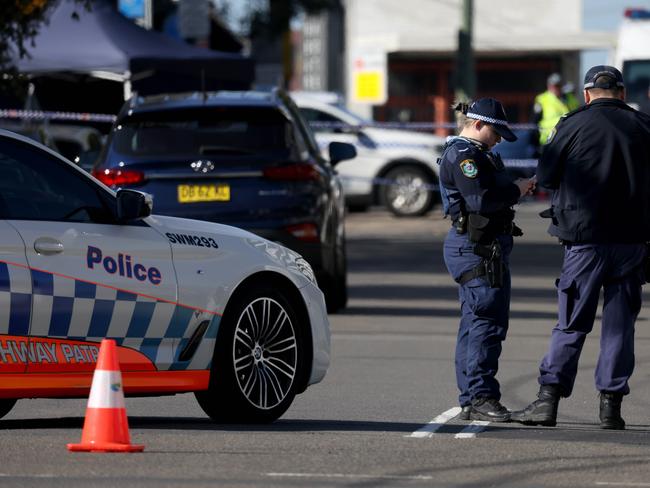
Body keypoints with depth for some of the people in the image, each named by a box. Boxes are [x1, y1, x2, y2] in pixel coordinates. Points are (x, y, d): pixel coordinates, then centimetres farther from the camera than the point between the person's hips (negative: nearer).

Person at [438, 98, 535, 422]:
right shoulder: (464, 155, -13)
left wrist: (515, 189, 5)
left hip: (477, 248, 11)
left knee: (474, 323, 12)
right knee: (488, 322, -12)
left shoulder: (474, 154, 22)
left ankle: (470, 401, 15)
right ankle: (481, 397, -13)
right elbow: (481, 200, -23)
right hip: (479, 249, -11)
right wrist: (516, 191, -11)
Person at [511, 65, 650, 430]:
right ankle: (611, 405, 5)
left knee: (571, 325, 1)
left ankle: (548, 400, -4)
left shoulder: (574, 125, -5)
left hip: (586, 237, -2)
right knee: (620, 325, 7)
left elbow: (546, 176, 1)